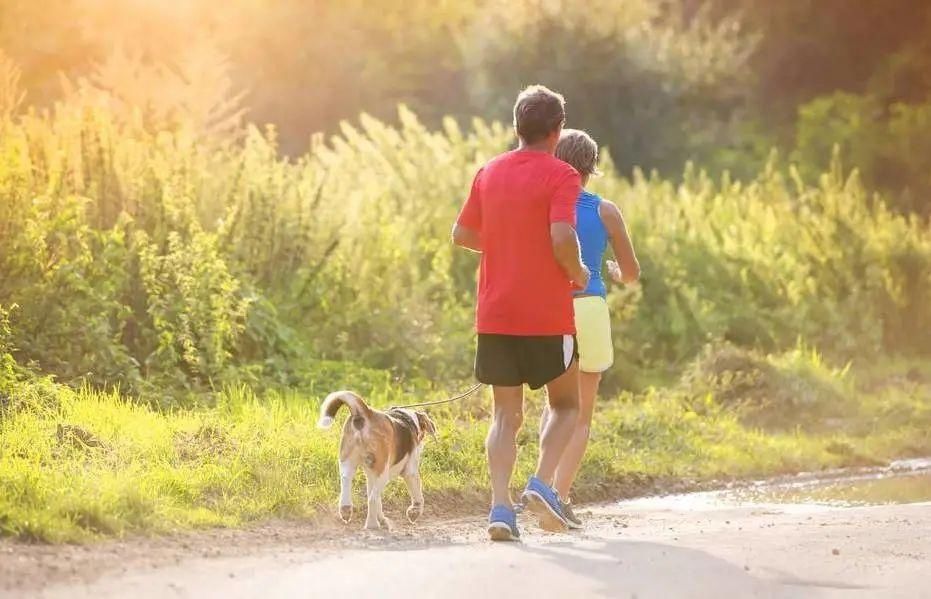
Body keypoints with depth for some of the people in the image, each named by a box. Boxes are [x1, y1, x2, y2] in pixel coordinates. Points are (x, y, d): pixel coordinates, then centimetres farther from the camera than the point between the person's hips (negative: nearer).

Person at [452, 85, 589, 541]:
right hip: (547, 315, -4)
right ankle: (542, 484, -8)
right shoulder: (560, 176, -9)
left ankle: (500, 505, -7)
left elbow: (462, 234, 12)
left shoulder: (489, 173, 8)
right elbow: (562, 238, -21)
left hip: (494, 315, 4)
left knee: (506, 414, 8)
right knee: (566, 405, 13)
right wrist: (577, 273, -2)